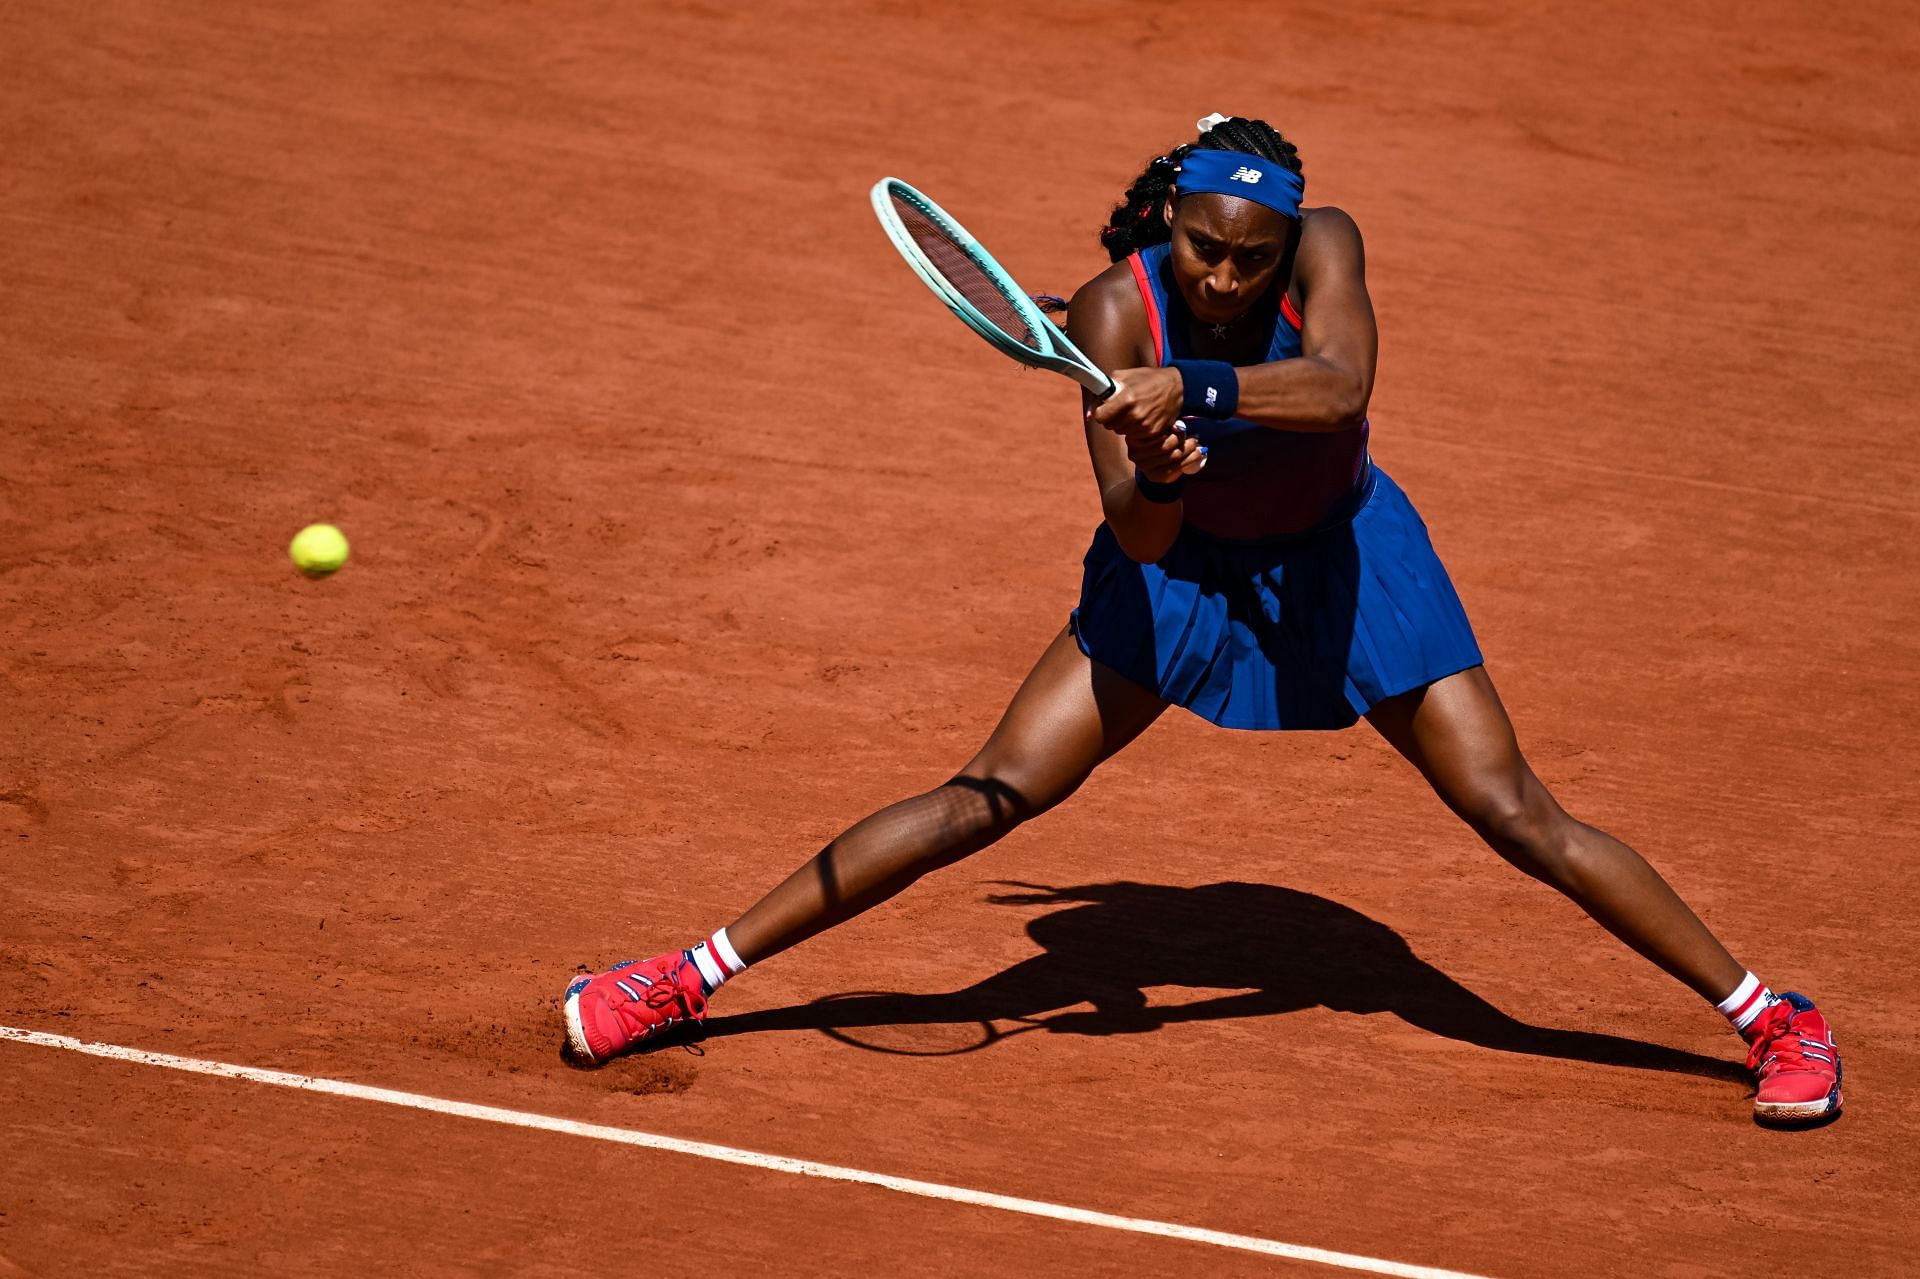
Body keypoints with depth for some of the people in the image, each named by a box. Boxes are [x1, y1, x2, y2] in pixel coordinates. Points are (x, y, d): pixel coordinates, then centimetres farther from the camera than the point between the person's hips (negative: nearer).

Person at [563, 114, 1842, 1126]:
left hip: (1340, 560, 0)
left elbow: (1339, 389, -44)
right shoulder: (1114, 312, -24)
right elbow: (1135, 541, -27)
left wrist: (1192, 389, -55)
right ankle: (684, 981, -3)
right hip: (1185, 567, 0)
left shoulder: (1324, 244, -24)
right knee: (991, 796, -8)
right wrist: (1156, 479, -49)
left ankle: (1773, 1018, 7)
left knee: (1518, 818, -6)